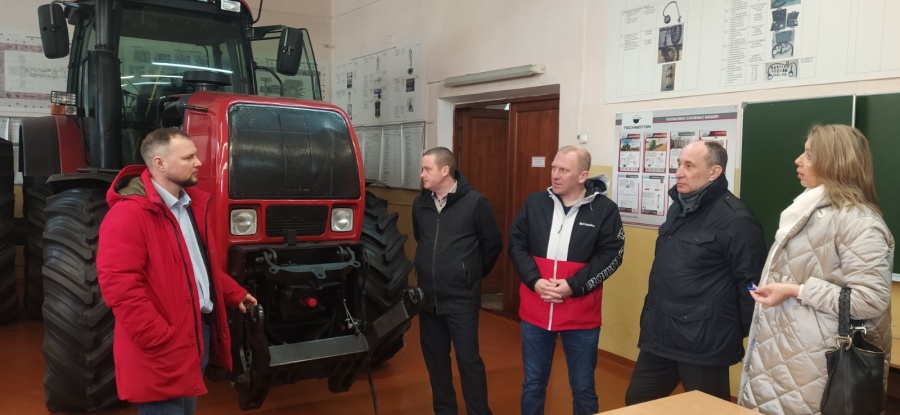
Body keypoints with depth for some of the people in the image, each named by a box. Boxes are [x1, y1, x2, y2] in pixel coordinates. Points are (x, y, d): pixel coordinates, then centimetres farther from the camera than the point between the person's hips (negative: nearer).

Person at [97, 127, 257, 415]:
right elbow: (120, 287, -23)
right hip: (162, 352, -9)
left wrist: (235, 295, 19)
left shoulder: (192, 204, 11)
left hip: (200, 332, 9)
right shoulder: (128, 214, -18)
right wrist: (162, 341, -24)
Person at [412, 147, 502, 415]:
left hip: (461, 299, -5)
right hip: (428, 298, 5)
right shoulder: (420, 203, 5)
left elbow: (492, 244, -2)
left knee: (468, 360, 2)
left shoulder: (475, 203, -11)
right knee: (435, 359, 14)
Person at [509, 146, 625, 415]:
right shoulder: (534, 203, 1)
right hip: (535, 312, 3)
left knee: (583, 388, 13)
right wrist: (535, 281, -13)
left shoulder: (604, 209, -7)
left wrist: (574, 285, -18)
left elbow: (611, 256, -9)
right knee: (533, 384, 16)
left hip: (581, 316, -2)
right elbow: (516, 245, 2)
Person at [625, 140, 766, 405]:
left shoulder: (735, 219, -18)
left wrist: (742, 334, -8)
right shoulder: (678, 208, 11)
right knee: (637, 402, 17)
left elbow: (751, 282, -17)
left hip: (704, 345, -8)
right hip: (659, 336, 8)